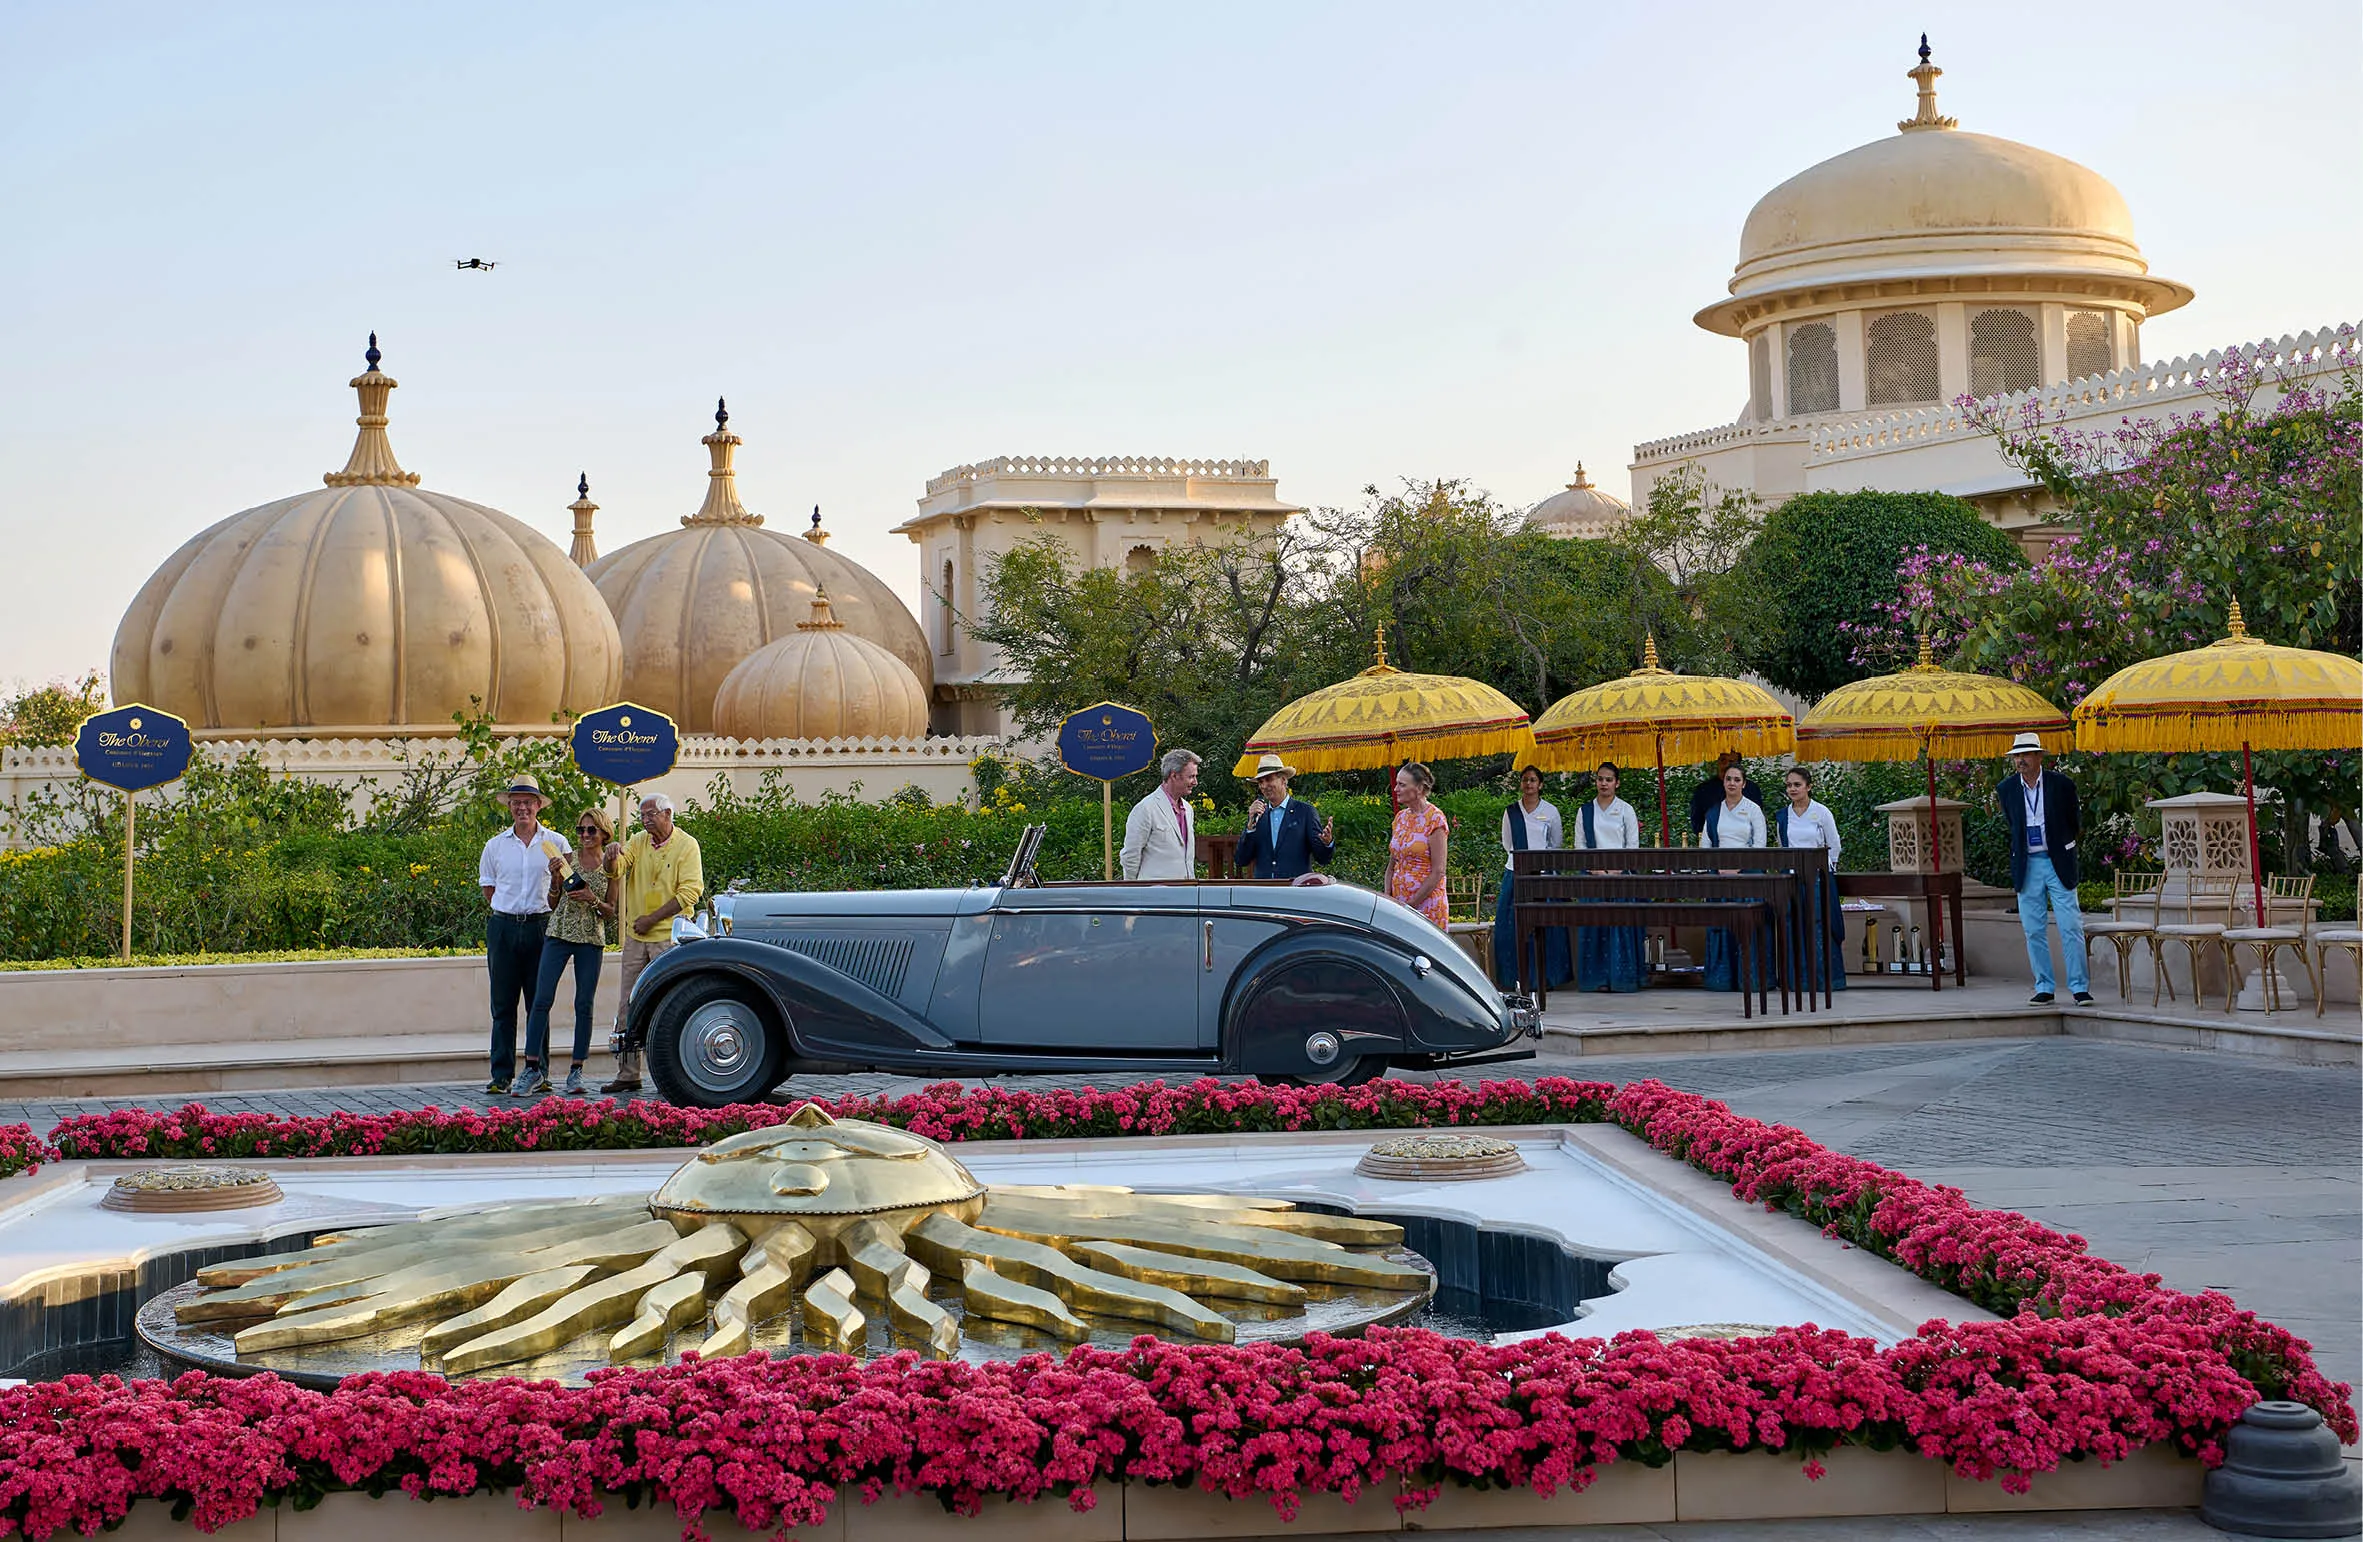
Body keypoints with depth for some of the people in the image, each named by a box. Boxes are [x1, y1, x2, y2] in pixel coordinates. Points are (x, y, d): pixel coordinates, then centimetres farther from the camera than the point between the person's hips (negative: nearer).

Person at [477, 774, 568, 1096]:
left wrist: (547, 907, 1)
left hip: (541, 927, -1)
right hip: (503, 927, 1)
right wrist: (509, 912, 6)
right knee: (503, 1005, 1)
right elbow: (488, 890, 15)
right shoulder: (495, 845, 9)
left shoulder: (556, 842, 5)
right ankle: (501, 1075, 2)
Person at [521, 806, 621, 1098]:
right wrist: (556, 879, -8)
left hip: (592, 940, 0)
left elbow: (611, 913, 4)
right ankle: (533, 1068, -6)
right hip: (558, 934, 0)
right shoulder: (566, 860, 6)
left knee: (584, 1005, 1)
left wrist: (592, 899, -14)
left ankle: (576, 1071, 8)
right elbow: (553, 905, 8)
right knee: (542, 999, -8)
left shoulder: (611, 866, 4)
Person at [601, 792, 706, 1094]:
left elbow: (690, 891, -10)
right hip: (635, 937, 6)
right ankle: (627, 1075, 10)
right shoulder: (639, 842, 12)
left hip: (669, 936, -6)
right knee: (628, 1005, 5)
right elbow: (617, 870, 0)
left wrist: (652, 918, -12)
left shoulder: (686, 845, -3)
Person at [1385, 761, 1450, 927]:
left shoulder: (1434, 818, -9)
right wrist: (1387, 898, 2)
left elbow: (1437, 872, -13)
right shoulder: (1400, 817, 11)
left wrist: (1411, 904, -15)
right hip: (1398, 903, 6)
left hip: (1426, 904, -6)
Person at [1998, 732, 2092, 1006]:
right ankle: (2043, 987, 11)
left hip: (2058, 864, -2)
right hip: (2026, 867, 2)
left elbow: (2074, 823, 9)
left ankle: (2079, 987, 0)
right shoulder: (2007, 789, 1)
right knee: (2034, 930, 4)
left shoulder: (2061, 785, -6)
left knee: (2071, 927, -4)